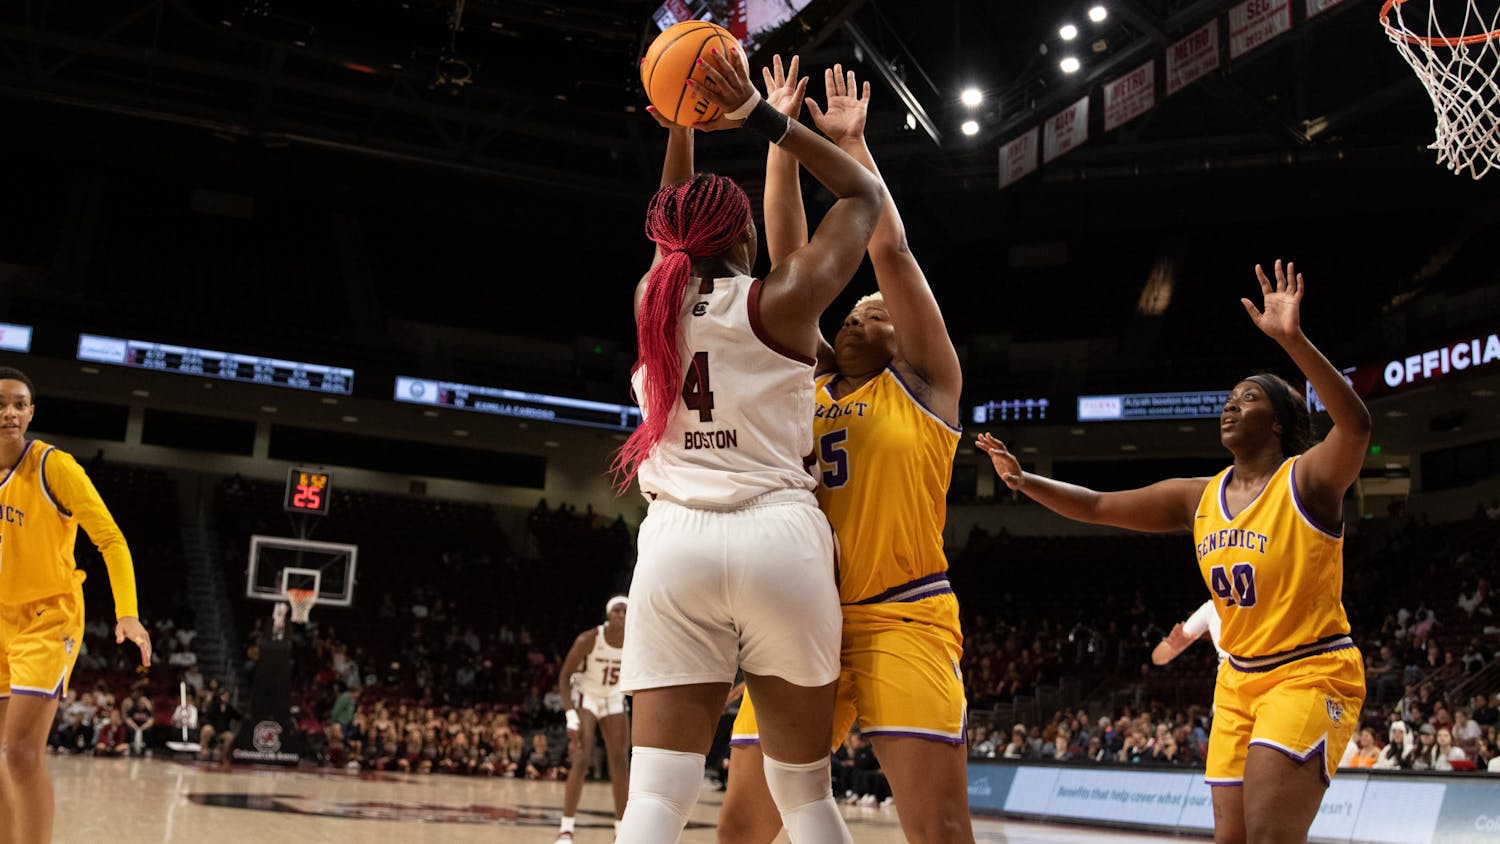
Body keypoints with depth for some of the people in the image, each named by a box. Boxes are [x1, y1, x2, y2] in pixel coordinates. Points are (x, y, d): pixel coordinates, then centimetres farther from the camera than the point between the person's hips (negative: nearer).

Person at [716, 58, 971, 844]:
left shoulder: (923, 383, 10)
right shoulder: (807, 386, 18)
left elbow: (890, 251, 2)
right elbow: (789, 258, 14)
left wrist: (852, 144, 8)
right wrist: (784, 138, 12)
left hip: (901, 617, -4)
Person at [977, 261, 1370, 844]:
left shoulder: (1307, 480, -11)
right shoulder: (1199, 497, 6)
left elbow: (1355, 423, -33)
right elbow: (1097, 507, 12)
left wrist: (1291, 339, -43)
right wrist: (1024, 481, 2)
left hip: (1312, 674, -7)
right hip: (1238, 680, 7)